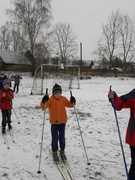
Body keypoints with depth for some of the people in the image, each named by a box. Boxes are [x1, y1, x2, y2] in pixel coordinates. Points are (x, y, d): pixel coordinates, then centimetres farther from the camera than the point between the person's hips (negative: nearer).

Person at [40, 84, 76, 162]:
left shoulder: (64, 99, 0)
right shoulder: (50, 99, -11)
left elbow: (69, 105, 8)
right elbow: (43, 107, -19)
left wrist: (72, 101, -12)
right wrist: (44, 101, -38)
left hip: (62, 121, 3)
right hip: (54, 122, -3)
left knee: (62, 137, 12)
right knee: (55, 138, 3)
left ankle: (62, 151, 29)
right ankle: (54, 152, 20)